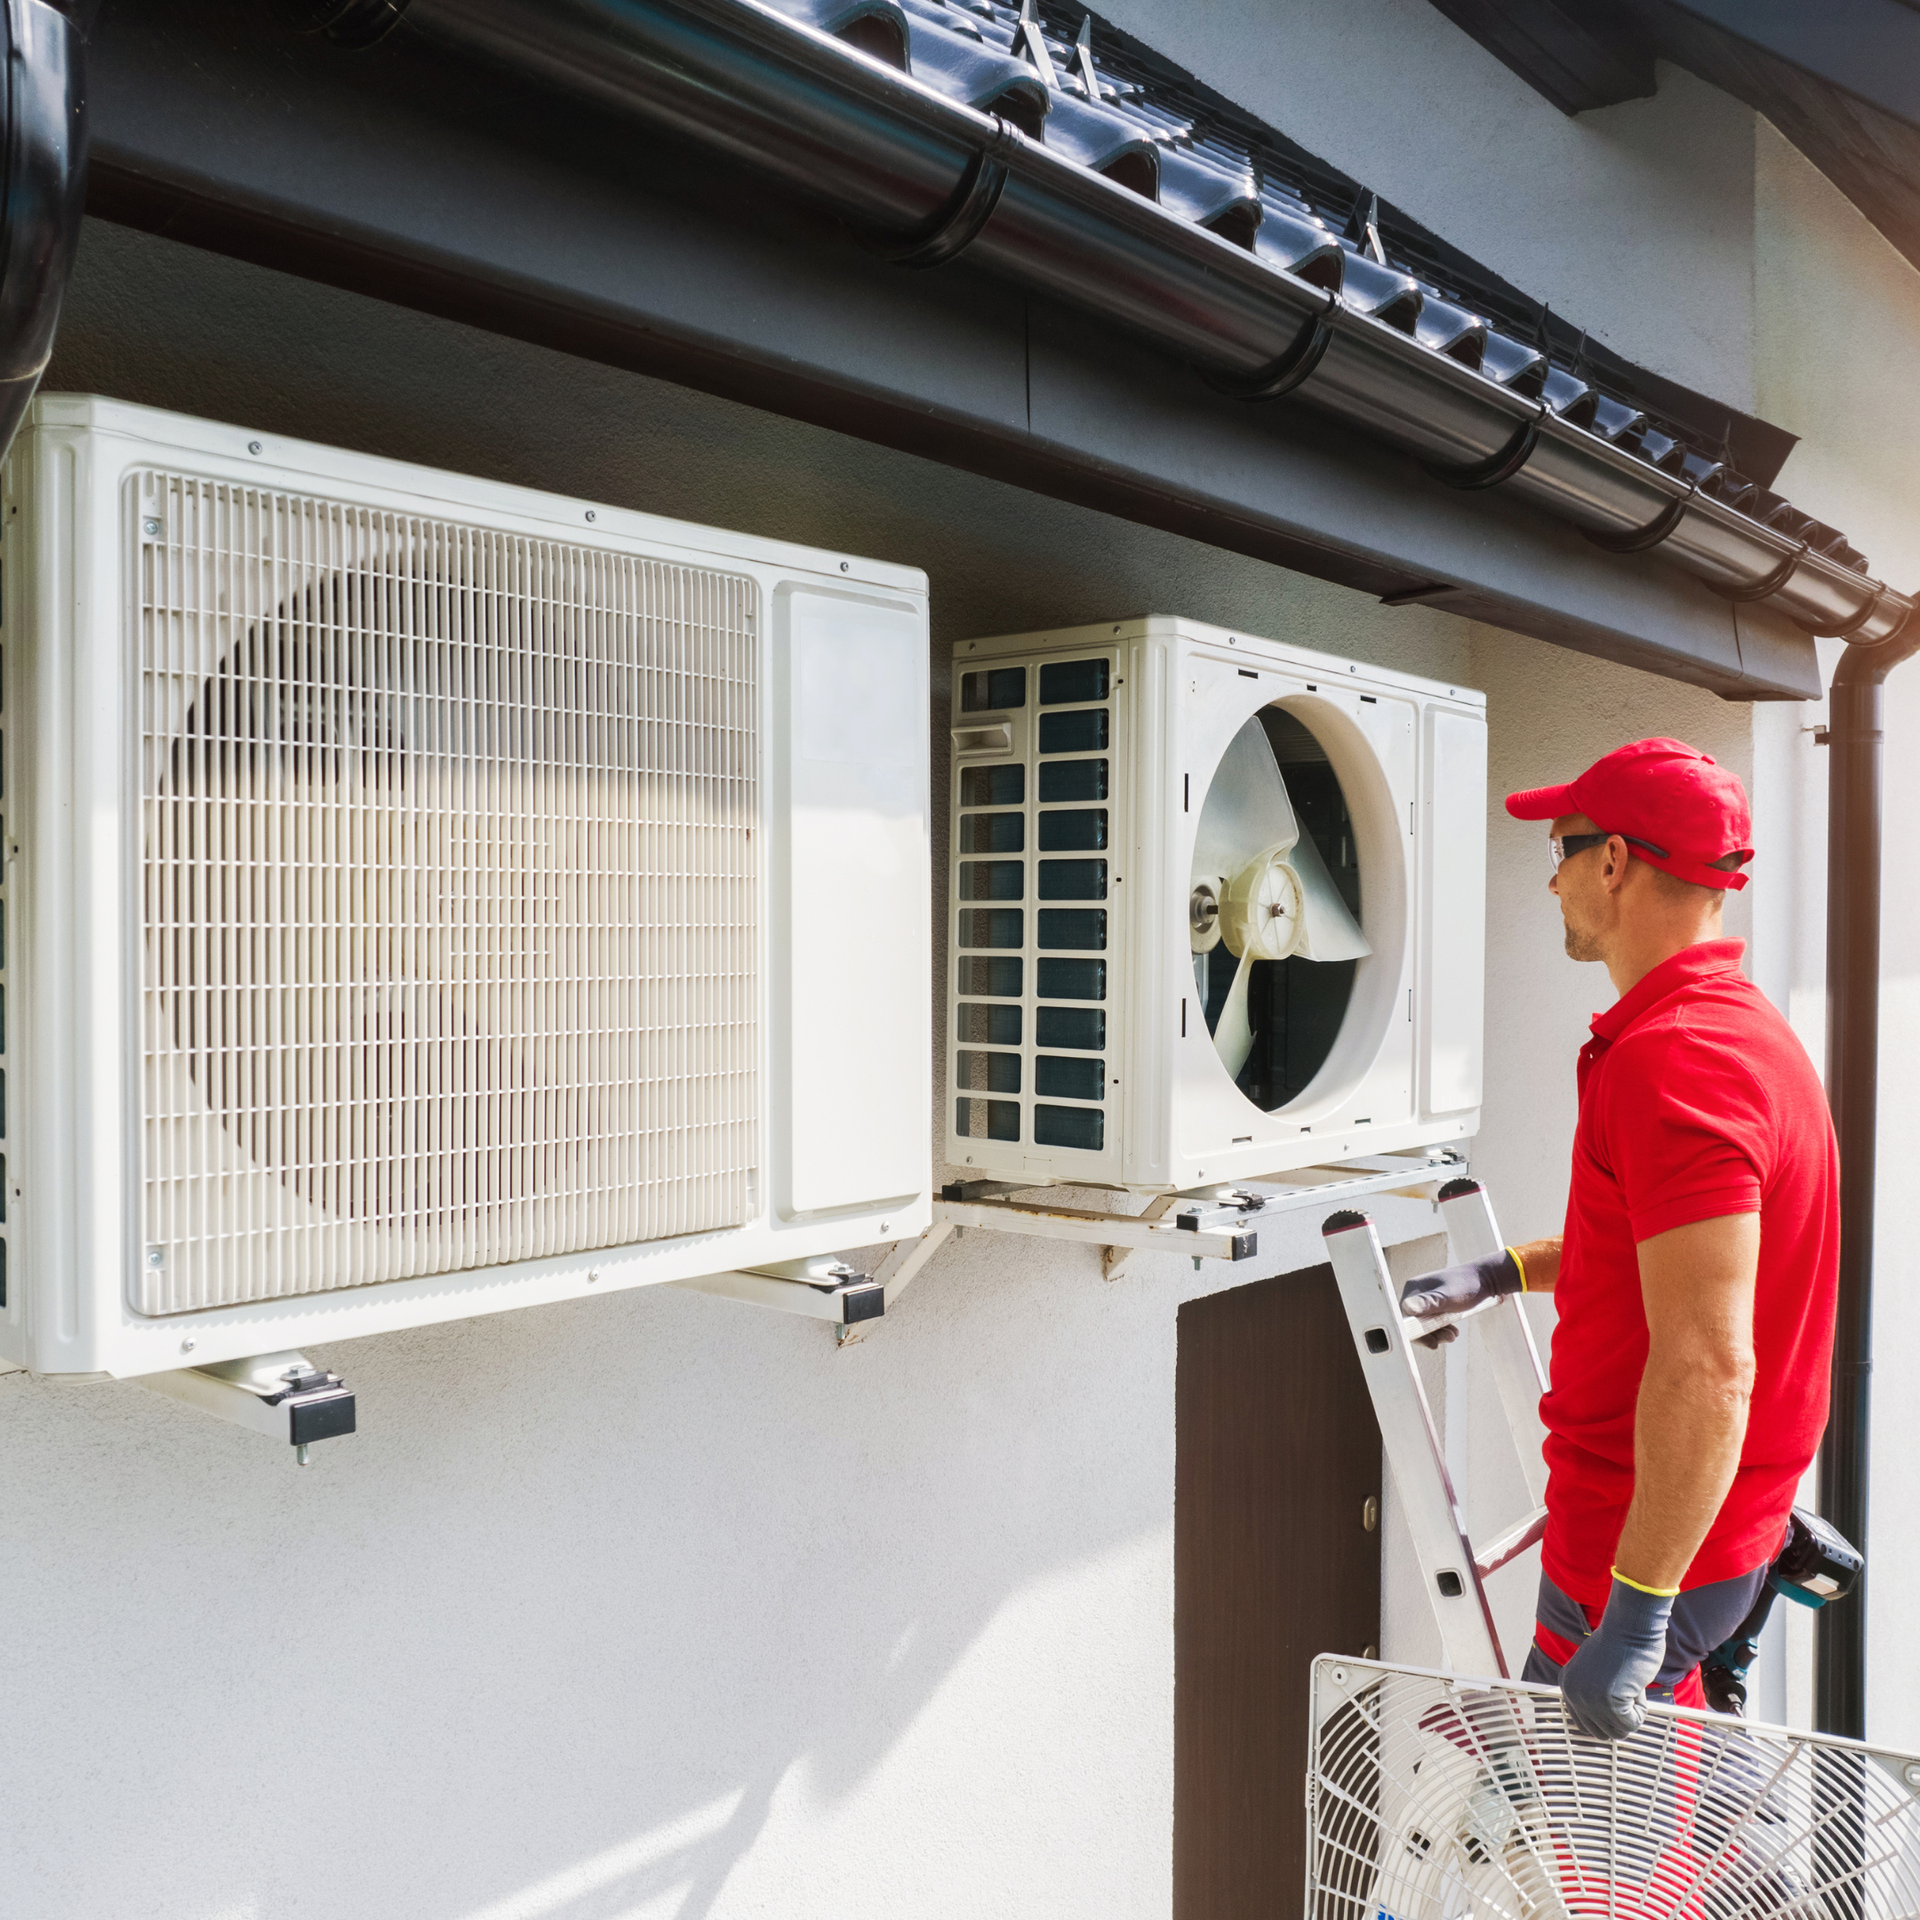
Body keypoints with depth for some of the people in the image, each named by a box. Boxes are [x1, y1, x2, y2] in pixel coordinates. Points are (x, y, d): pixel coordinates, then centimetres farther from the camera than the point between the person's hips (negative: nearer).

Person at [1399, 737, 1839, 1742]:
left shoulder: (1672, 1063, -26)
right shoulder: (1738, 1024, 10)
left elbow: (1707, 1366, -31)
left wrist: (1635, 1611, -29)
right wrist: (1505, 1271, 26)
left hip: (1654, 1539, -10)